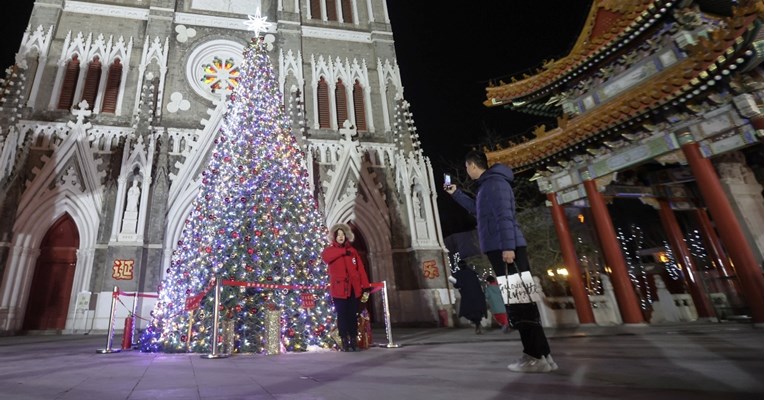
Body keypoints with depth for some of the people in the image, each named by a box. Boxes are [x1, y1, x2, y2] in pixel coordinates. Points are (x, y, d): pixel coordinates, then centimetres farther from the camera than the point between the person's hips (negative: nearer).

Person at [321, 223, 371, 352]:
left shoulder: (352, 251, 13)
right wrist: (343, 251, -18)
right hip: (339, 289, -2)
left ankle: (353, 341, 14)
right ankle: (345, 342, 6)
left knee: (353, 315, 6)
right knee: (342, 316, -1)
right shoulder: (330, 250, 5)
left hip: (354, 288, 3)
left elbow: (360, 268, 8)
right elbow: (325, 256, -21)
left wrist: (365, 285, 0)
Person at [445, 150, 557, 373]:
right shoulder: (487, 186, 23)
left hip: (505, 248, -10)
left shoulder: (495, 182, -7)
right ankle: (540, 354, 14)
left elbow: (505, 216, -18)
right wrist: (455, 194, 40)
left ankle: (537, 357, -3)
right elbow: (477, 209, 40)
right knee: (518, 300, 9)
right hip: (500, 249, 10)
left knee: (518, 301, -8)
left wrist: (507, 246, -23)